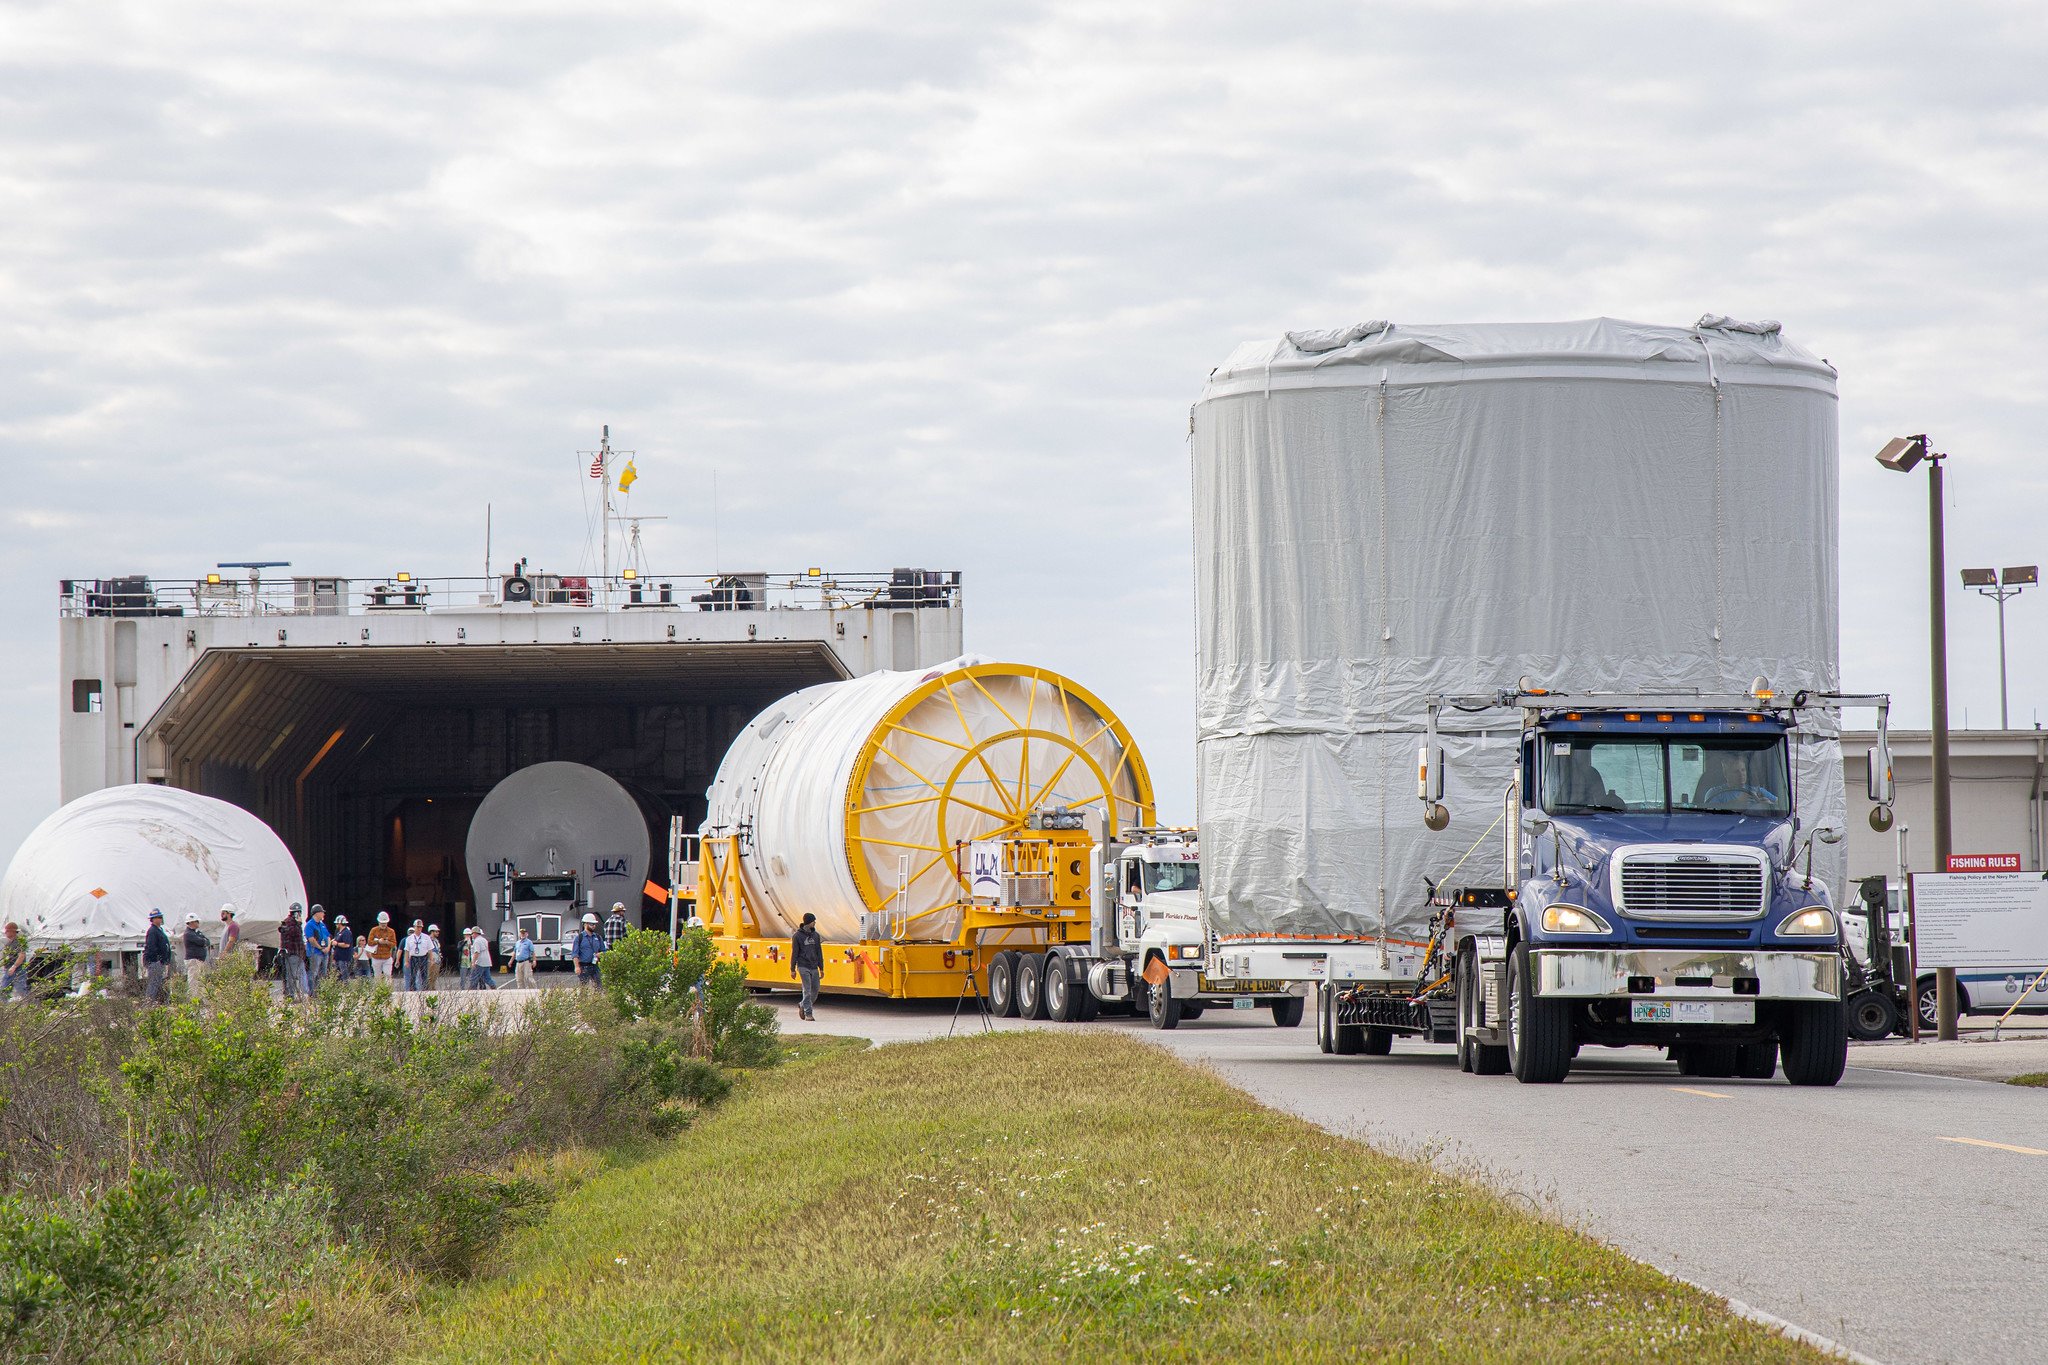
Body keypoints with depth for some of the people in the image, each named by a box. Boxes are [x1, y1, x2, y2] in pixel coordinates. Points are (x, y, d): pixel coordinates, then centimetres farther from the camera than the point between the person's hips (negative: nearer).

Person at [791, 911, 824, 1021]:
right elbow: (794, 953, -3)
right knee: (807, 990, -8)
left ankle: (802, 1005, 27)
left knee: (815, 990, 5)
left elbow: (819, 953, 13)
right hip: (803, 967, -5)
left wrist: (821, 968, 11)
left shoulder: (815, 935, 10)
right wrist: (792, 969, -4)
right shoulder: (797, 936, -5)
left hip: (814, 967, 5)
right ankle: (808, 1013, -2)